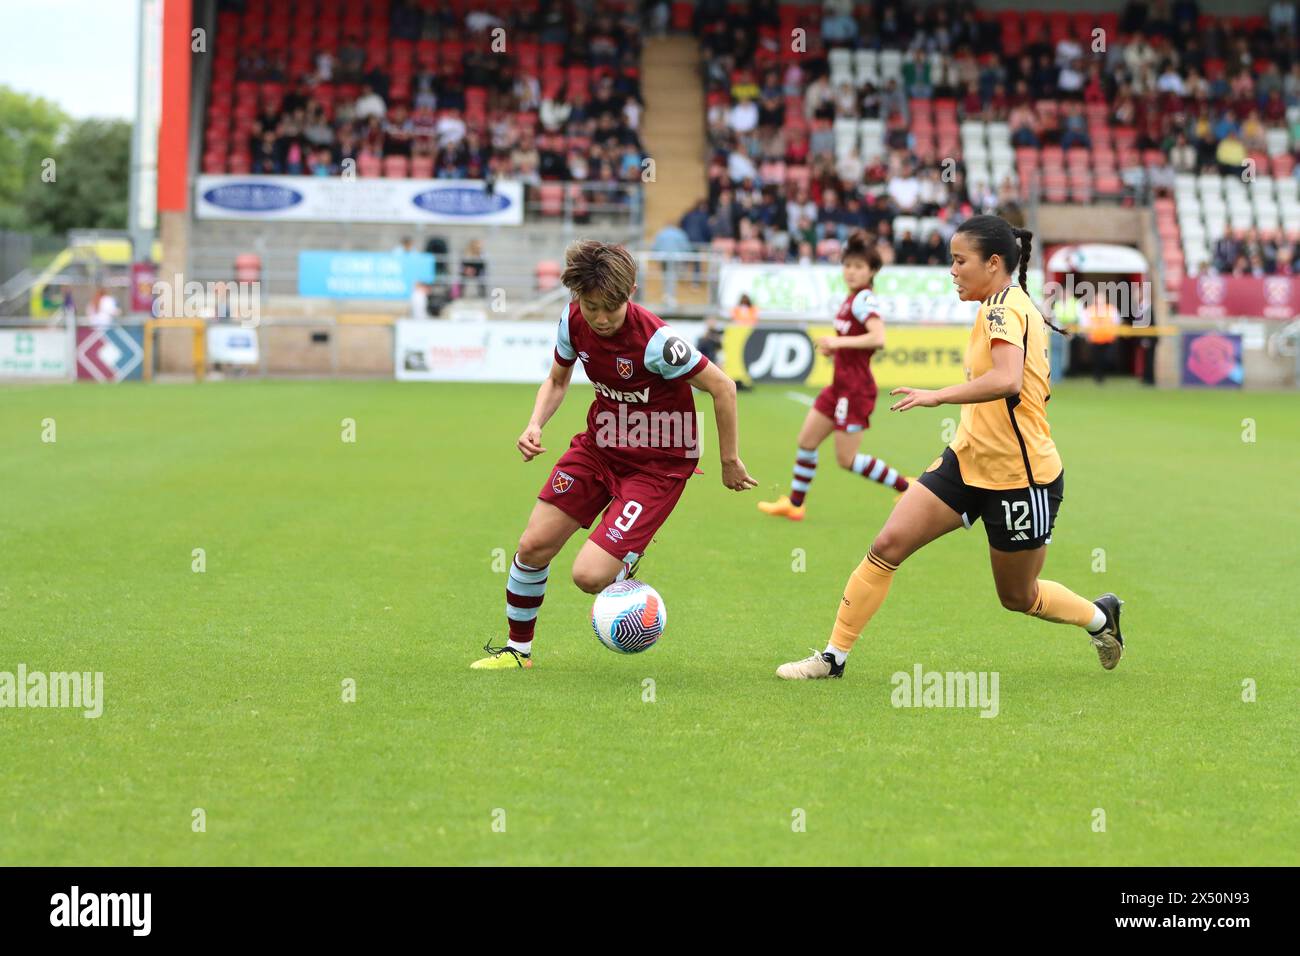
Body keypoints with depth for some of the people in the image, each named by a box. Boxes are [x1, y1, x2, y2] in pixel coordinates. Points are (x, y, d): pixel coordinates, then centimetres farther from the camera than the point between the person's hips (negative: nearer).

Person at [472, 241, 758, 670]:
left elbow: (723, 388, -17)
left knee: (590, 576, -17)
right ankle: (517, 649, 24)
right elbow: (557, 381, 11)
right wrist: (535, 426, -8)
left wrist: (729, 462, -7)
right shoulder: (573, 320, -9)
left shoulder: (655, 341, -28)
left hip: (658, 464, -6)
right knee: (533, 546, 1)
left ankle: (628, 561, 20)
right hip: (600, 444, 6)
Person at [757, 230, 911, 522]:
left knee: (846, 459, -5)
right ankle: (794, 504, 24)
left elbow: (878, 338, -32)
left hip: (856, 389, -10)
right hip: (841, 385, 10)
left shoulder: (864, 299, -17)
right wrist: (834, 348, 8)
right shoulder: (852, 298, 11)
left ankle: (908, 488, 4)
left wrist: (839, 342, -26)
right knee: (807, 440, 13)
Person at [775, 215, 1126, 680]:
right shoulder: (1011, 306, 9)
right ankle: (834, 655, 1)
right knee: (887, 546, -5)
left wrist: (937, 395, -35)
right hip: (967, 461, 9)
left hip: (1020, 479, -9)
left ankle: (1100, 616, 39)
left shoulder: (1003, 308, -20)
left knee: (1017, 597, 10)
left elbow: (1007, 380, -38)